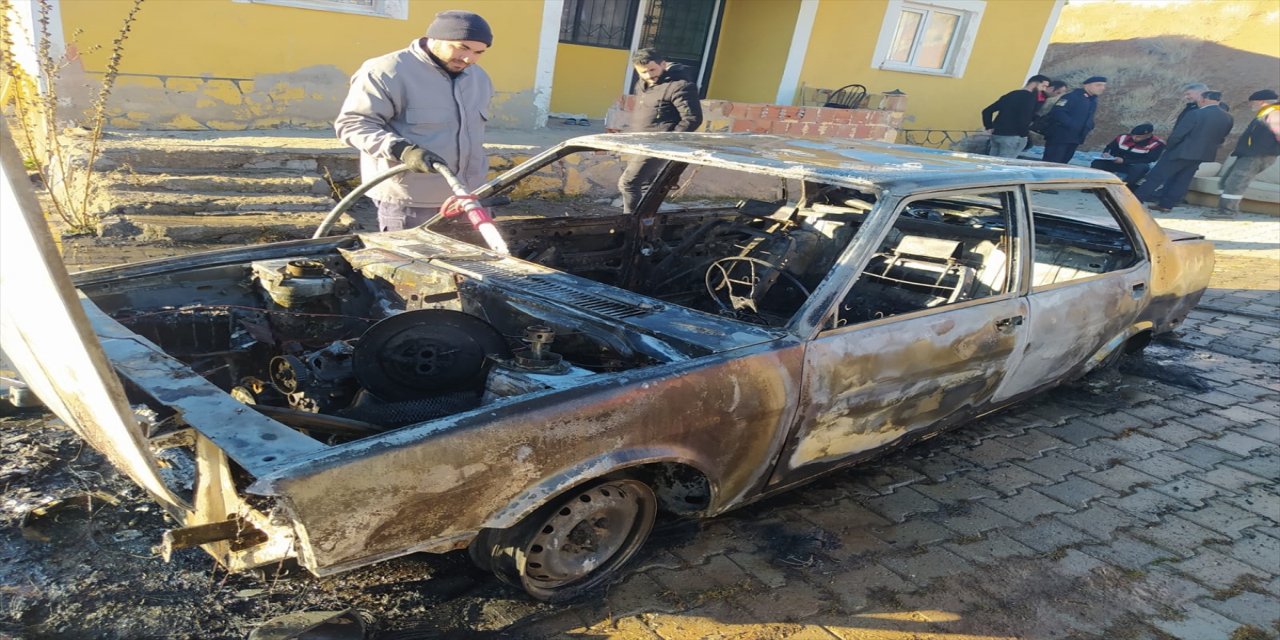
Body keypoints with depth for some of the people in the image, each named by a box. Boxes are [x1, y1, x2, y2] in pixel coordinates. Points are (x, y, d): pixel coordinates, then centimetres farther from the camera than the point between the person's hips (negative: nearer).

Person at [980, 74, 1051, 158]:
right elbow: (1024, 117, -19)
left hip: (996, 134, 8)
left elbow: (987, 111, 17)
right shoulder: (1029, 96, -5)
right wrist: (1022, 134, -6)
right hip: (1013, 136, -8)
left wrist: (989, 127, 12)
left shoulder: (1010, 95, 20)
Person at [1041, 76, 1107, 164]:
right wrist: (1072, 125, -24)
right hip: (1060, 136, -9)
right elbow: (1057, 112, -21)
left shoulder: (1093, 101, 17)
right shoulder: (1072, 97, -10)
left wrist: (1088, 127, 4)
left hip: (1075, 138, 9)